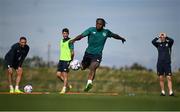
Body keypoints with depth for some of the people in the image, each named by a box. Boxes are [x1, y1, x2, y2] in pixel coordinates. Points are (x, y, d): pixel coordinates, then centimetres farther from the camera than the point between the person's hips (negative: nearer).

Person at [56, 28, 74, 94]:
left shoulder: (70, 41, -7)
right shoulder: (61, 41, 15)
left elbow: (72, 52, -10)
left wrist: (71, 61, -14)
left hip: (67, 60, -8)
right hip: (61, 59, 8)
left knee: (65, 74, -6)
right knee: (58, 74, 4)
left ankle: (64, 89, 2)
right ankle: (67, 85, 19)